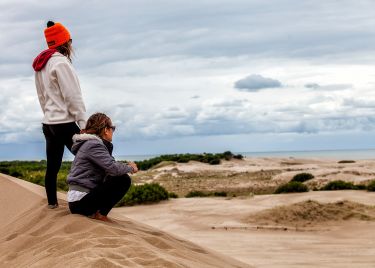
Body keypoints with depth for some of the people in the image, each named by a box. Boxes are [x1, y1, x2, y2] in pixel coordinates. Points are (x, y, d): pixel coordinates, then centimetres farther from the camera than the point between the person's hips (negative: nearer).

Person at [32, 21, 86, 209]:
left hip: (49, 122, 9)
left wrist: (49, 114, 19)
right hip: (66, 123, -9)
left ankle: (52, 201, 17)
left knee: (52, 166, 11)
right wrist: (83, 123, -13)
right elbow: (73, 97, -16)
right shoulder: (60, 62, -14)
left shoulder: (40, 65, 12)